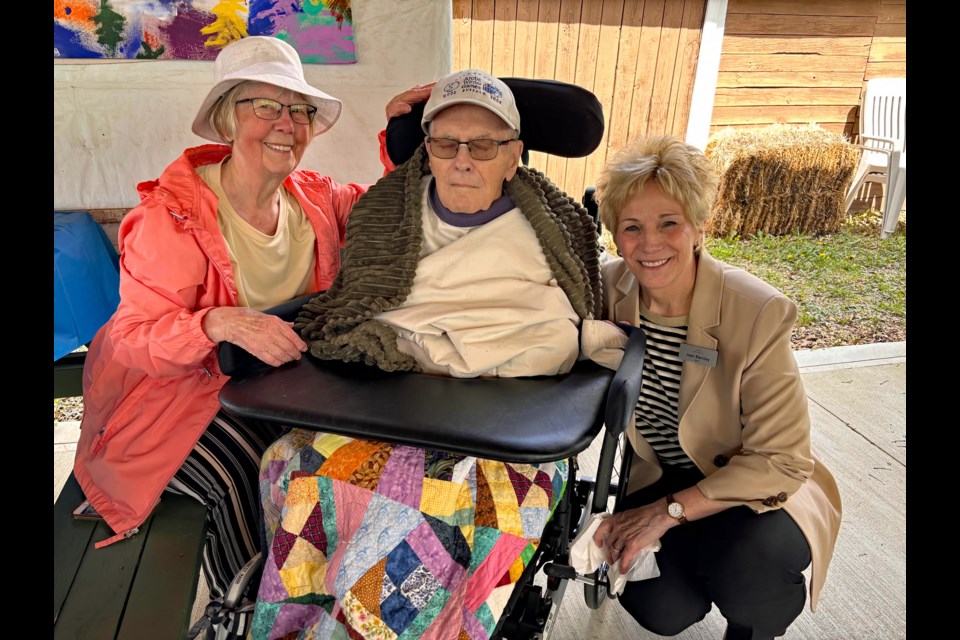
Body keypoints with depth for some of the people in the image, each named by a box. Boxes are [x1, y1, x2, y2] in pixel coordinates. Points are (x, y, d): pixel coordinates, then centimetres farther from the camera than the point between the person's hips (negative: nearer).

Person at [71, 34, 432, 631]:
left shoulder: (316, 198, -2)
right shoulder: (173, 215, -18)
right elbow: (136, 337, -18)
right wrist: (220, 324, -39)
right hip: (171, 388, -4)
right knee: (253, 472, -28)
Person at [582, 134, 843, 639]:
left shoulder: (758, 312, -24)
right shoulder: (610, 289, -13)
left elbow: (779, 460, -21)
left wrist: (668, 511, -25)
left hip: (754, 486, -2)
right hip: (655, 479, 3)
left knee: (746, 568, -30)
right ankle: (696, 563, 19)